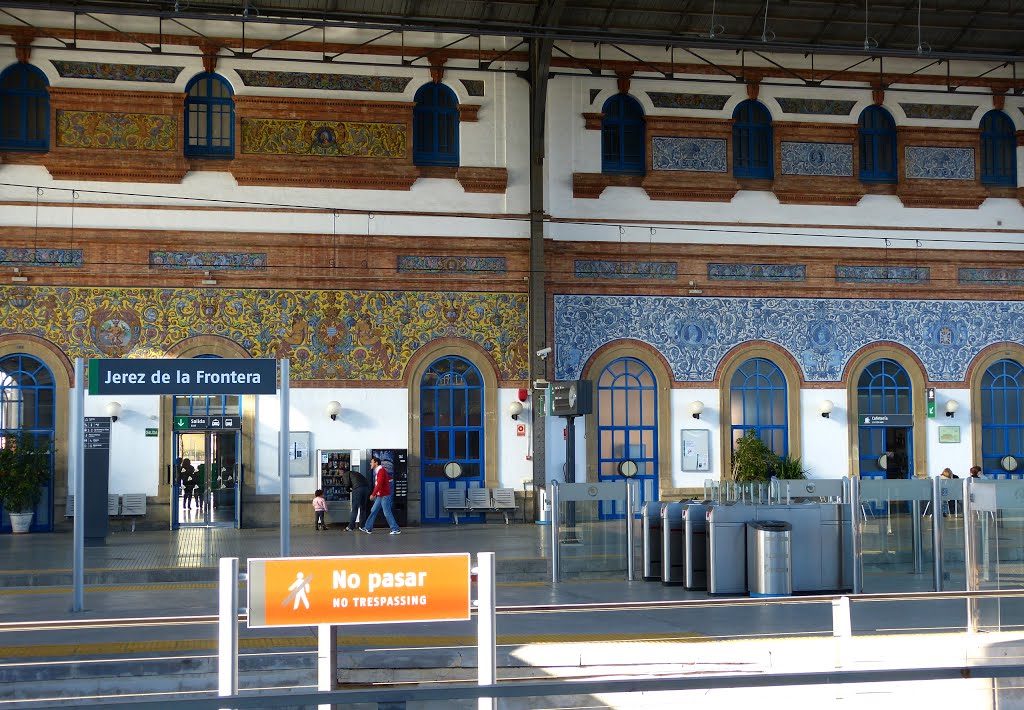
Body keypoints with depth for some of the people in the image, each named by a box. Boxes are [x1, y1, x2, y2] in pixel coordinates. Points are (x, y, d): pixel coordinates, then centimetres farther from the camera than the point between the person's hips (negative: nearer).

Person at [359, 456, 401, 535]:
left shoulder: (381, 470, -16)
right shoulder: (378, 471, 15)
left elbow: (379, 484, -24)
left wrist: (373, 494, -24)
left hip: (384, 496, -10)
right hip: (380, 496, 10)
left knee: (387, 513, -9)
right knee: (373, 511, 11)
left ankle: (396, 530, -6)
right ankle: (368, 528, 15)